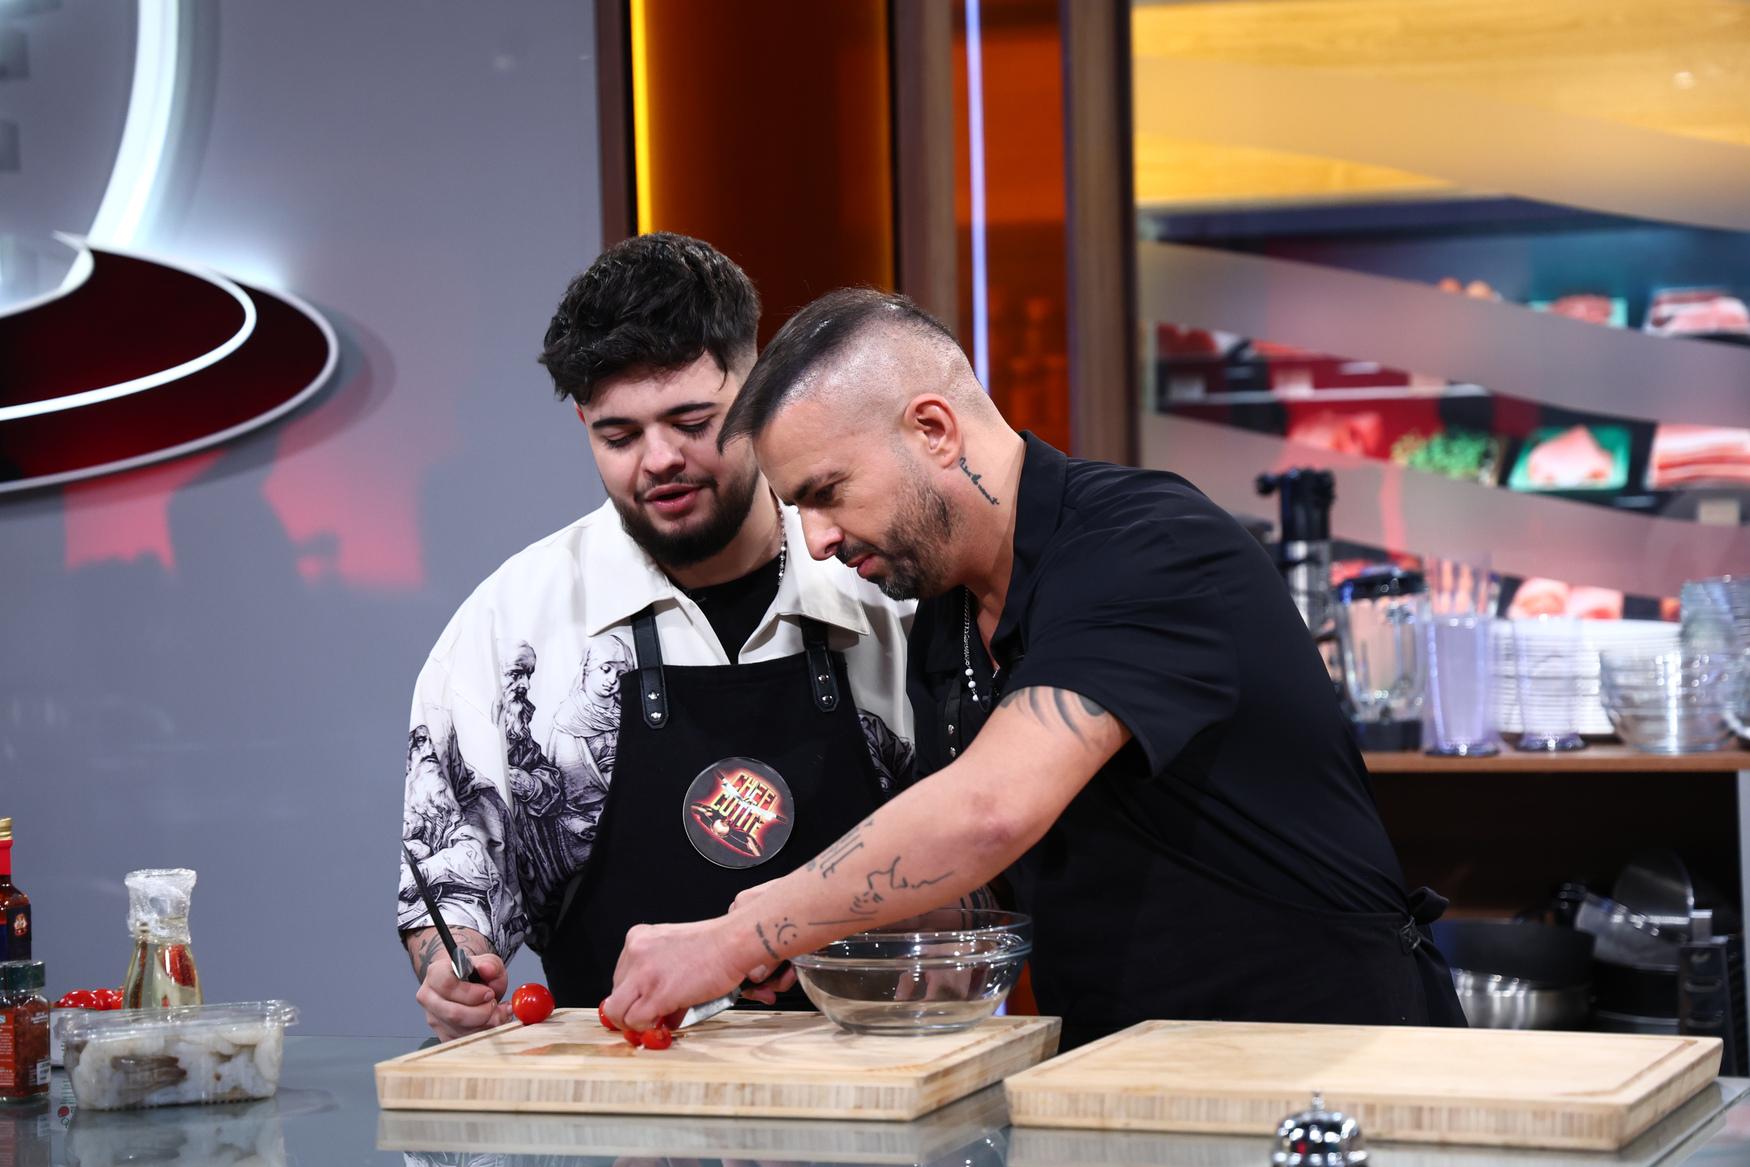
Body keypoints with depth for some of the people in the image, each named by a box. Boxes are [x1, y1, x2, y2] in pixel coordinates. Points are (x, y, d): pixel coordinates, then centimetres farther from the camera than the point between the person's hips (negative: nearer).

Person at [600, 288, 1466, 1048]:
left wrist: (736, 942, -24)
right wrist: (776, 927, -3)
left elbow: (993, 812, -29)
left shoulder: (1147, 549, -17)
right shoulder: (942, 622, 11)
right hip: (1119, 1065, 7)